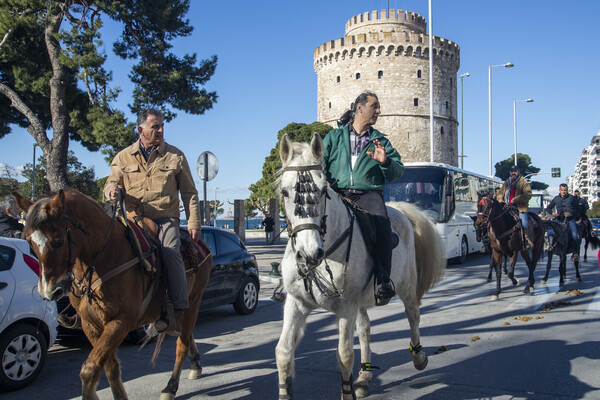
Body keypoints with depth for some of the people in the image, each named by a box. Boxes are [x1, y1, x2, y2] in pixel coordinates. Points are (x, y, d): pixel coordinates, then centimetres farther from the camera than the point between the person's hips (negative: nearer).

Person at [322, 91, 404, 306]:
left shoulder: (380, 140, 21)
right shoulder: (334, 136, 20)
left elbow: (399, 170, 13)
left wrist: (385, 162, -9)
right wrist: (324, 180, -9)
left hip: (368, 193, 0)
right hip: (337, 193, 0)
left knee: (381, 223, -32)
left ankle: (383, 280, -28)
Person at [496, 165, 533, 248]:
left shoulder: (524, 182, 2)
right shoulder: (506, 183, 20)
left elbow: (528, 194, -11)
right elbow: (500, 192, 26)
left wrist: (514, 200, -18)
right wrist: (500, 199, 2)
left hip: (520, 207, -5)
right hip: (507, 207, 5)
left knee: (524, 223, -21)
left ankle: (529, 240, -10)